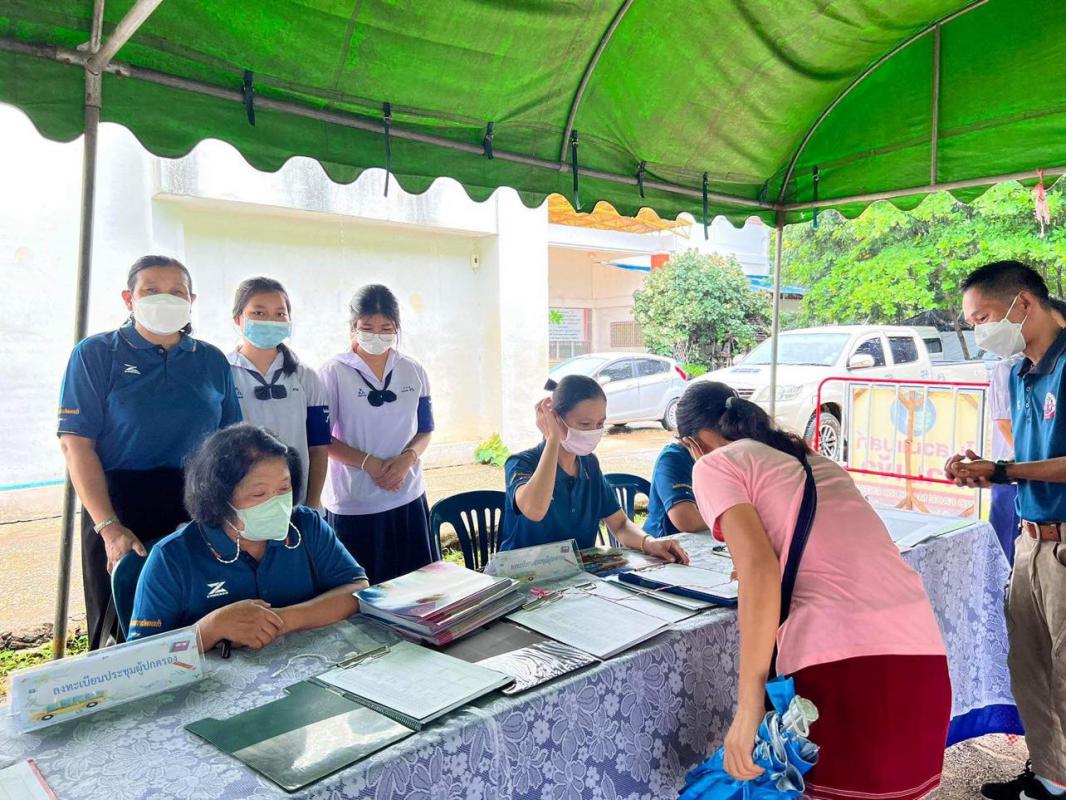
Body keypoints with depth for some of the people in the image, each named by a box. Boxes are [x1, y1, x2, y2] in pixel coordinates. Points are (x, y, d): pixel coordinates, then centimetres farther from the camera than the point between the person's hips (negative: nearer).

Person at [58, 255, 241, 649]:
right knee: (121, 639, 9)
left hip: (199, 514, 3)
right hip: (119, 510, -2)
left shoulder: (212, 361, 7)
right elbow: (76, 443, -9)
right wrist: (109, 527, -18)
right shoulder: (95, 354, -2)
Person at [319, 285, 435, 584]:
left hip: (408, 499, 3)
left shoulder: (413, 371, 6)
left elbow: (425, 429, 10)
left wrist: (407, 458, -10)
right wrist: (368, 463, -16)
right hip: (353, 505, -3)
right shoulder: (334, 372, -4)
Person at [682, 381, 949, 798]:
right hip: (923, 654, 8)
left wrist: (749, 704, -9)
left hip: (841, 663, -7)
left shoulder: (715, 465, 7)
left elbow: (759, 572, -9)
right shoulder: (811, 458, 27)